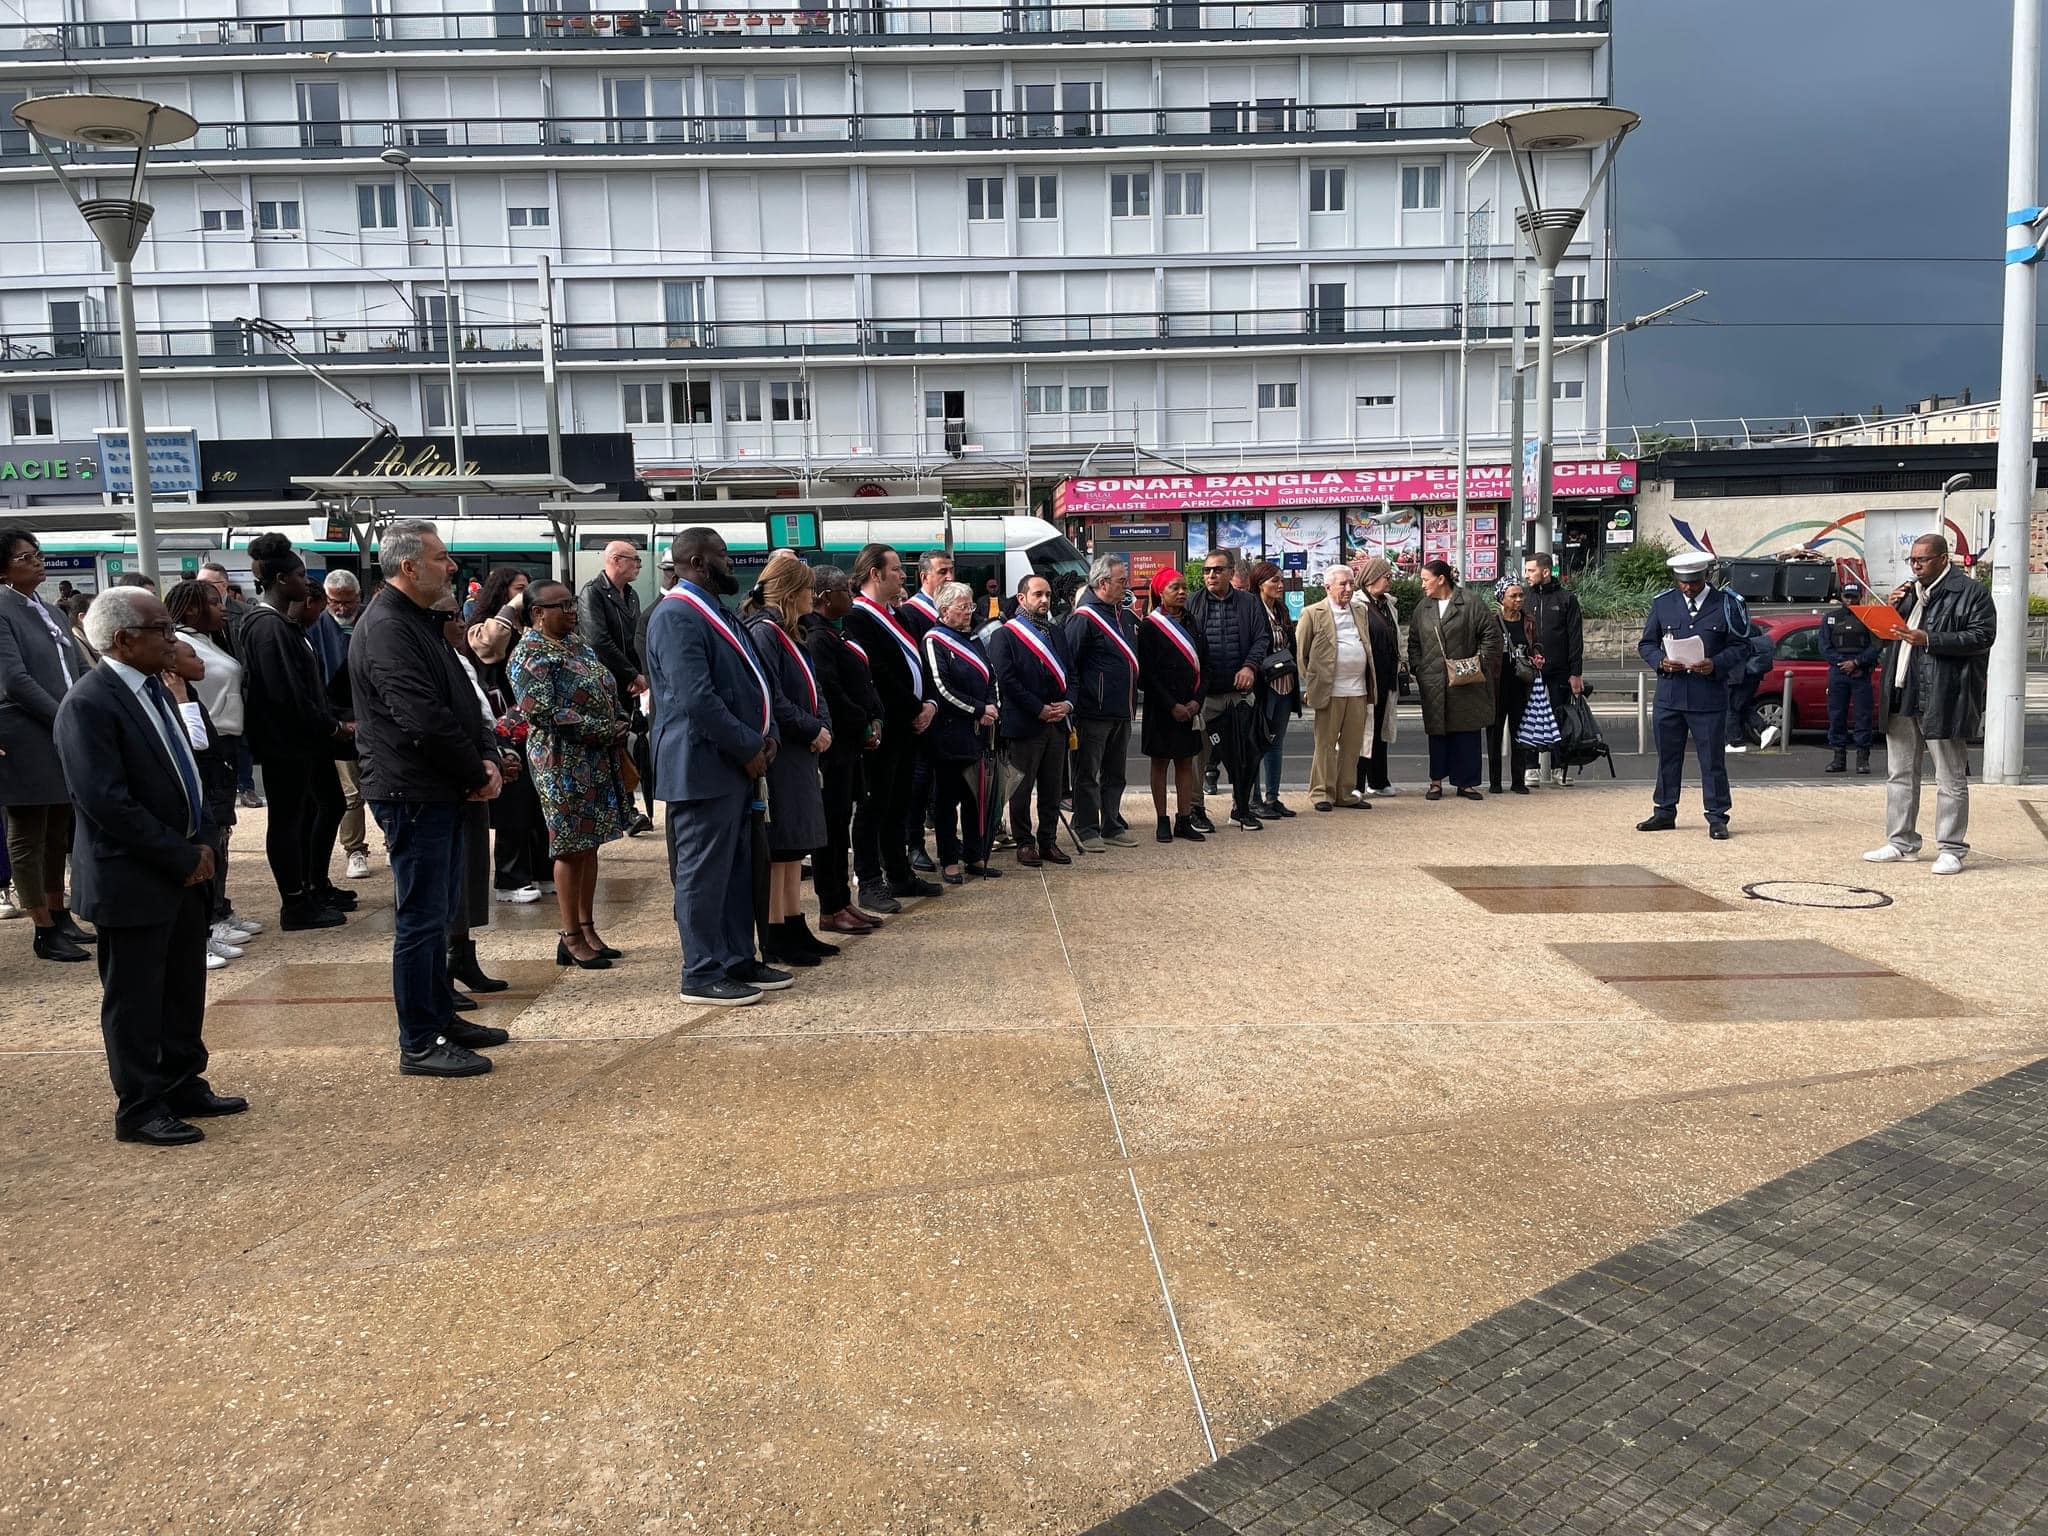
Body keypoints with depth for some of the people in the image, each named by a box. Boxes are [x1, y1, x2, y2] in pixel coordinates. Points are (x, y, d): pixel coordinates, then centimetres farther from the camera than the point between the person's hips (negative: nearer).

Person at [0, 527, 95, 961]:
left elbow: (81, 669, 15)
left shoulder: (49, 611, 15)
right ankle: (45, 933, 7)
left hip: (65, 739, 8)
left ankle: (59, 915, 27)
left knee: (57, 834, 16)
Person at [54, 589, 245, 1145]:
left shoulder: (152, 689, 9)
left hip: (181, 870, 8)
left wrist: (198, 845, 4)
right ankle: (139, 1109, 17)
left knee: (184, 989, 17)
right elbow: (106, 802, -23)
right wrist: (183, 856, -17)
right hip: (132, 880, -8)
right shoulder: (89, 704, -18)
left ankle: (183, 1085, 30)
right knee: (134, 999, 5)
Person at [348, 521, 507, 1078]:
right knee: (420, 919, -3)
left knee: (439, 913, 18)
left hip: (442, 792, 10)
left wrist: (487, 759, 0)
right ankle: (419, 1045, 6)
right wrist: (476, 773, -13)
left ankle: (441, 1016, 30)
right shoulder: (386, 630, -18)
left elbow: (461, 702, 15)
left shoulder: (421, 622, 15)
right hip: (413, 794, -10)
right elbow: (425, 720, -25)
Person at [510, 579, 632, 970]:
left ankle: (587, 929, 21)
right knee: (571, 849, -1)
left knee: (589, 845, 12)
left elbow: (606, 691, 19)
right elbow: (544, 713, -20)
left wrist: (621, 722, -1)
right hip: (563, 763, -8)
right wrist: (606, 730, -18)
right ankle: (572, 938, 8)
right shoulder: (530, 656, -13)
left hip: (599, 760, 8)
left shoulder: (577, 642, 13)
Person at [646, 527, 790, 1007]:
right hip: (703, 765, -10)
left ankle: (738, 961, 24)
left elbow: (748, 679, 19)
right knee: (704, 872, -2)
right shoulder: (677, 616, -16)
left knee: (737, 868, 15)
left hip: (735, 764, 10)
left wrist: (765, 734, 3)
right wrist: (748, 748, -17)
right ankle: (702, 975, 6)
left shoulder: (712, 610, 16)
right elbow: (696, 699, -23)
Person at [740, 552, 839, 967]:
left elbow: (813, 691, 16)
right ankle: (774, 938, 3)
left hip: (801, 753, 10)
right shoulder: (764, 632, -14)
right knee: (777, 848, -4)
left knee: (795, 846, 14)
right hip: (777, 756, -10)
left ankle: (794, 928, 22)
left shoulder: (789, 634, 16)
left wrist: (823, 727, -1)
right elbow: (772, 700, -21)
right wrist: (812, 730, -13)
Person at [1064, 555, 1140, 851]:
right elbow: (1068, 663, -15)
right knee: (1088, 774, 2)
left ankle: (1113, 826, 25)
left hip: (1122, 711, 8)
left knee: (1116, 774, 15)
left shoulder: (1125, 615, 12)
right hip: (1094, 713, -8)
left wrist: (1132, 702, 18)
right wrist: (1072, 707, -18)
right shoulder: (1084, 617, -13)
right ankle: (1087, 830, 9)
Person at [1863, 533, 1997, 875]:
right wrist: (1893, 609, 4)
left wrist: (1930, 640, -20)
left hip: (1943, 698, -7)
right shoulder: (1909, 591, 17)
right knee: (1900, 774, 13)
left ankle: (1952, 849, 5)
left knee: (1951, 779, 0)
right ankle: (1902, 843, 22)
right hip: (1902, 696, 7)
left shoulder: (1970, 592, -4)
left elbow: (1982, 636, -13)